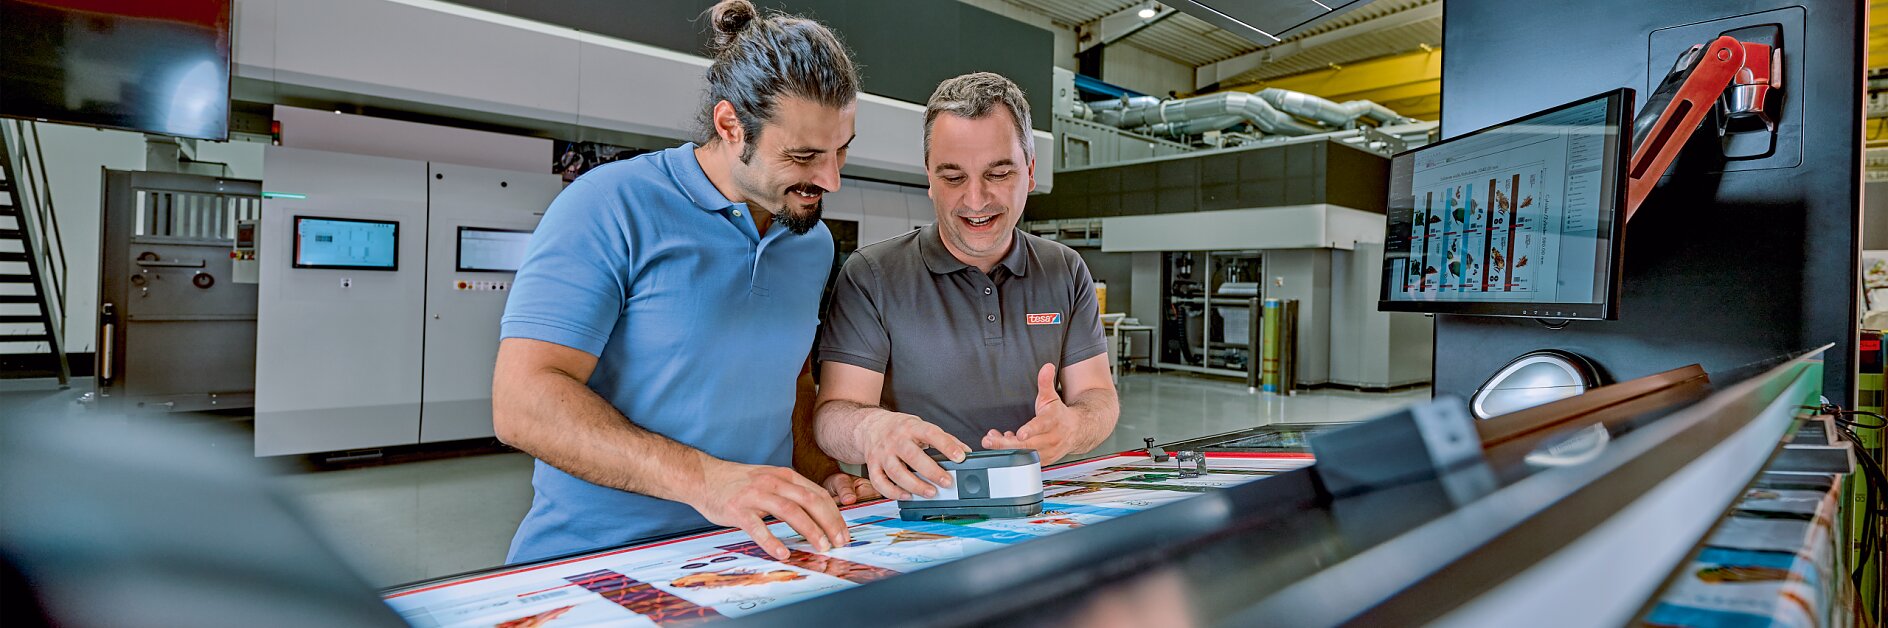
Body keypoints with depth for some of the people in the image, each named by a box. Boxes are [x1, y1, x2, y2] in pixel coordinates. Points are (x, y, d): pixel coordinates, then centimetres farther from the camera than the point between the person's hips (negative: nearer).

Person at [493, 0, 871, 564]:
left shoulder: (815, 242, 10)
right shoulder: (610, 206, -10)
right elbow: (522, 403, -17)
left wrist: (822, 478, 4)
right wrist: (703, 479, -27)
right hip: (595, 559, -2)